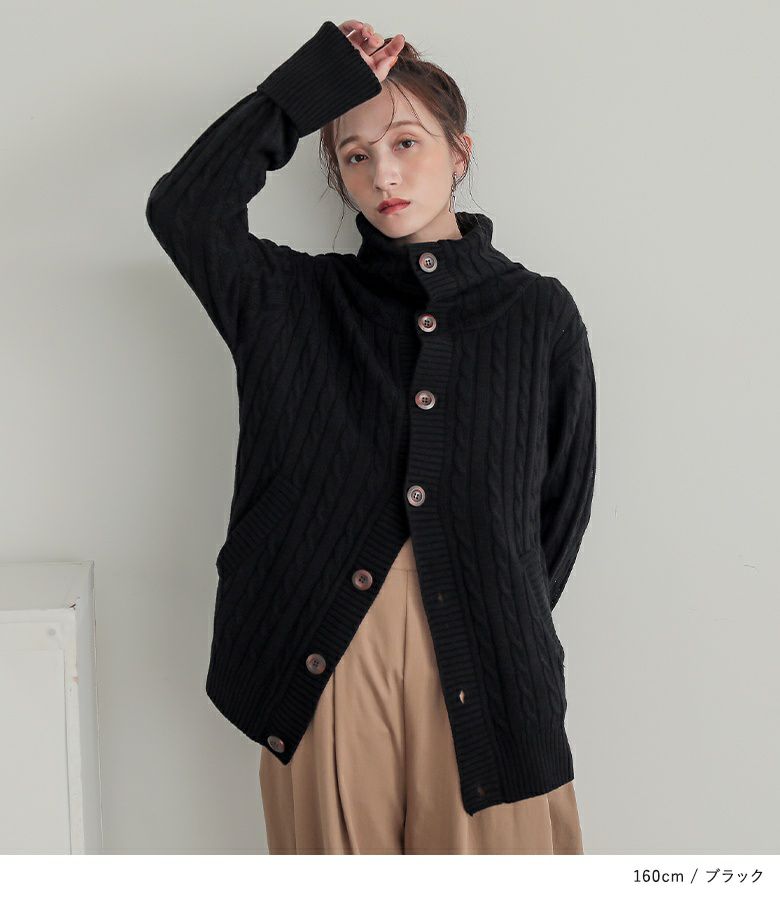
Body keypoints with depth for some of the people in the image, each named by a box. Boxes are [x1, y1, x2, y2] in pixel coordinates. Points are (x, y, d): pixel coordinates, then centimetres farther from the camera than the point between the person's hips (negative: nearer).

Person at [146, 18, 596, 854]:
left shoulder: (539, 312, 5)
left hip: (479, 672, 0)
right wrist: (319, 82, -7)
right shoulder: (295, 299, 5)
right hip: (322, 663, 0)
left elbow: (564, 502, 9)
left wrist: (509, 633, 5)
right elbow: (184, 208, -12)